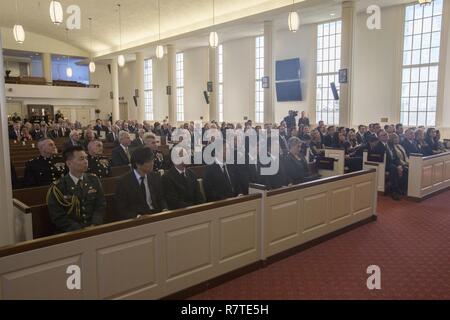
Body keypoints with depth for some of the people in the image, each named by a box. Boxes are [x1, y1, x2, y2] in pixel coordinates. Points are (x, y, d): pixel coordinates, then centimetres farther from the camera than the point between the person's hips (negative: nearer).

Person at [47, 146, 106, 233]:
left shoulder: (94, 180, 7)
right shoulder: (58, 187, -3)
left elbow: (101, 206, 6)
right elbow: (58, 217, -6)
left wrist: (94, 225, -10)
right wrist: (80, 231, -16)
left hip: (94, 229, 2)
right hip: (71, 233, -2)